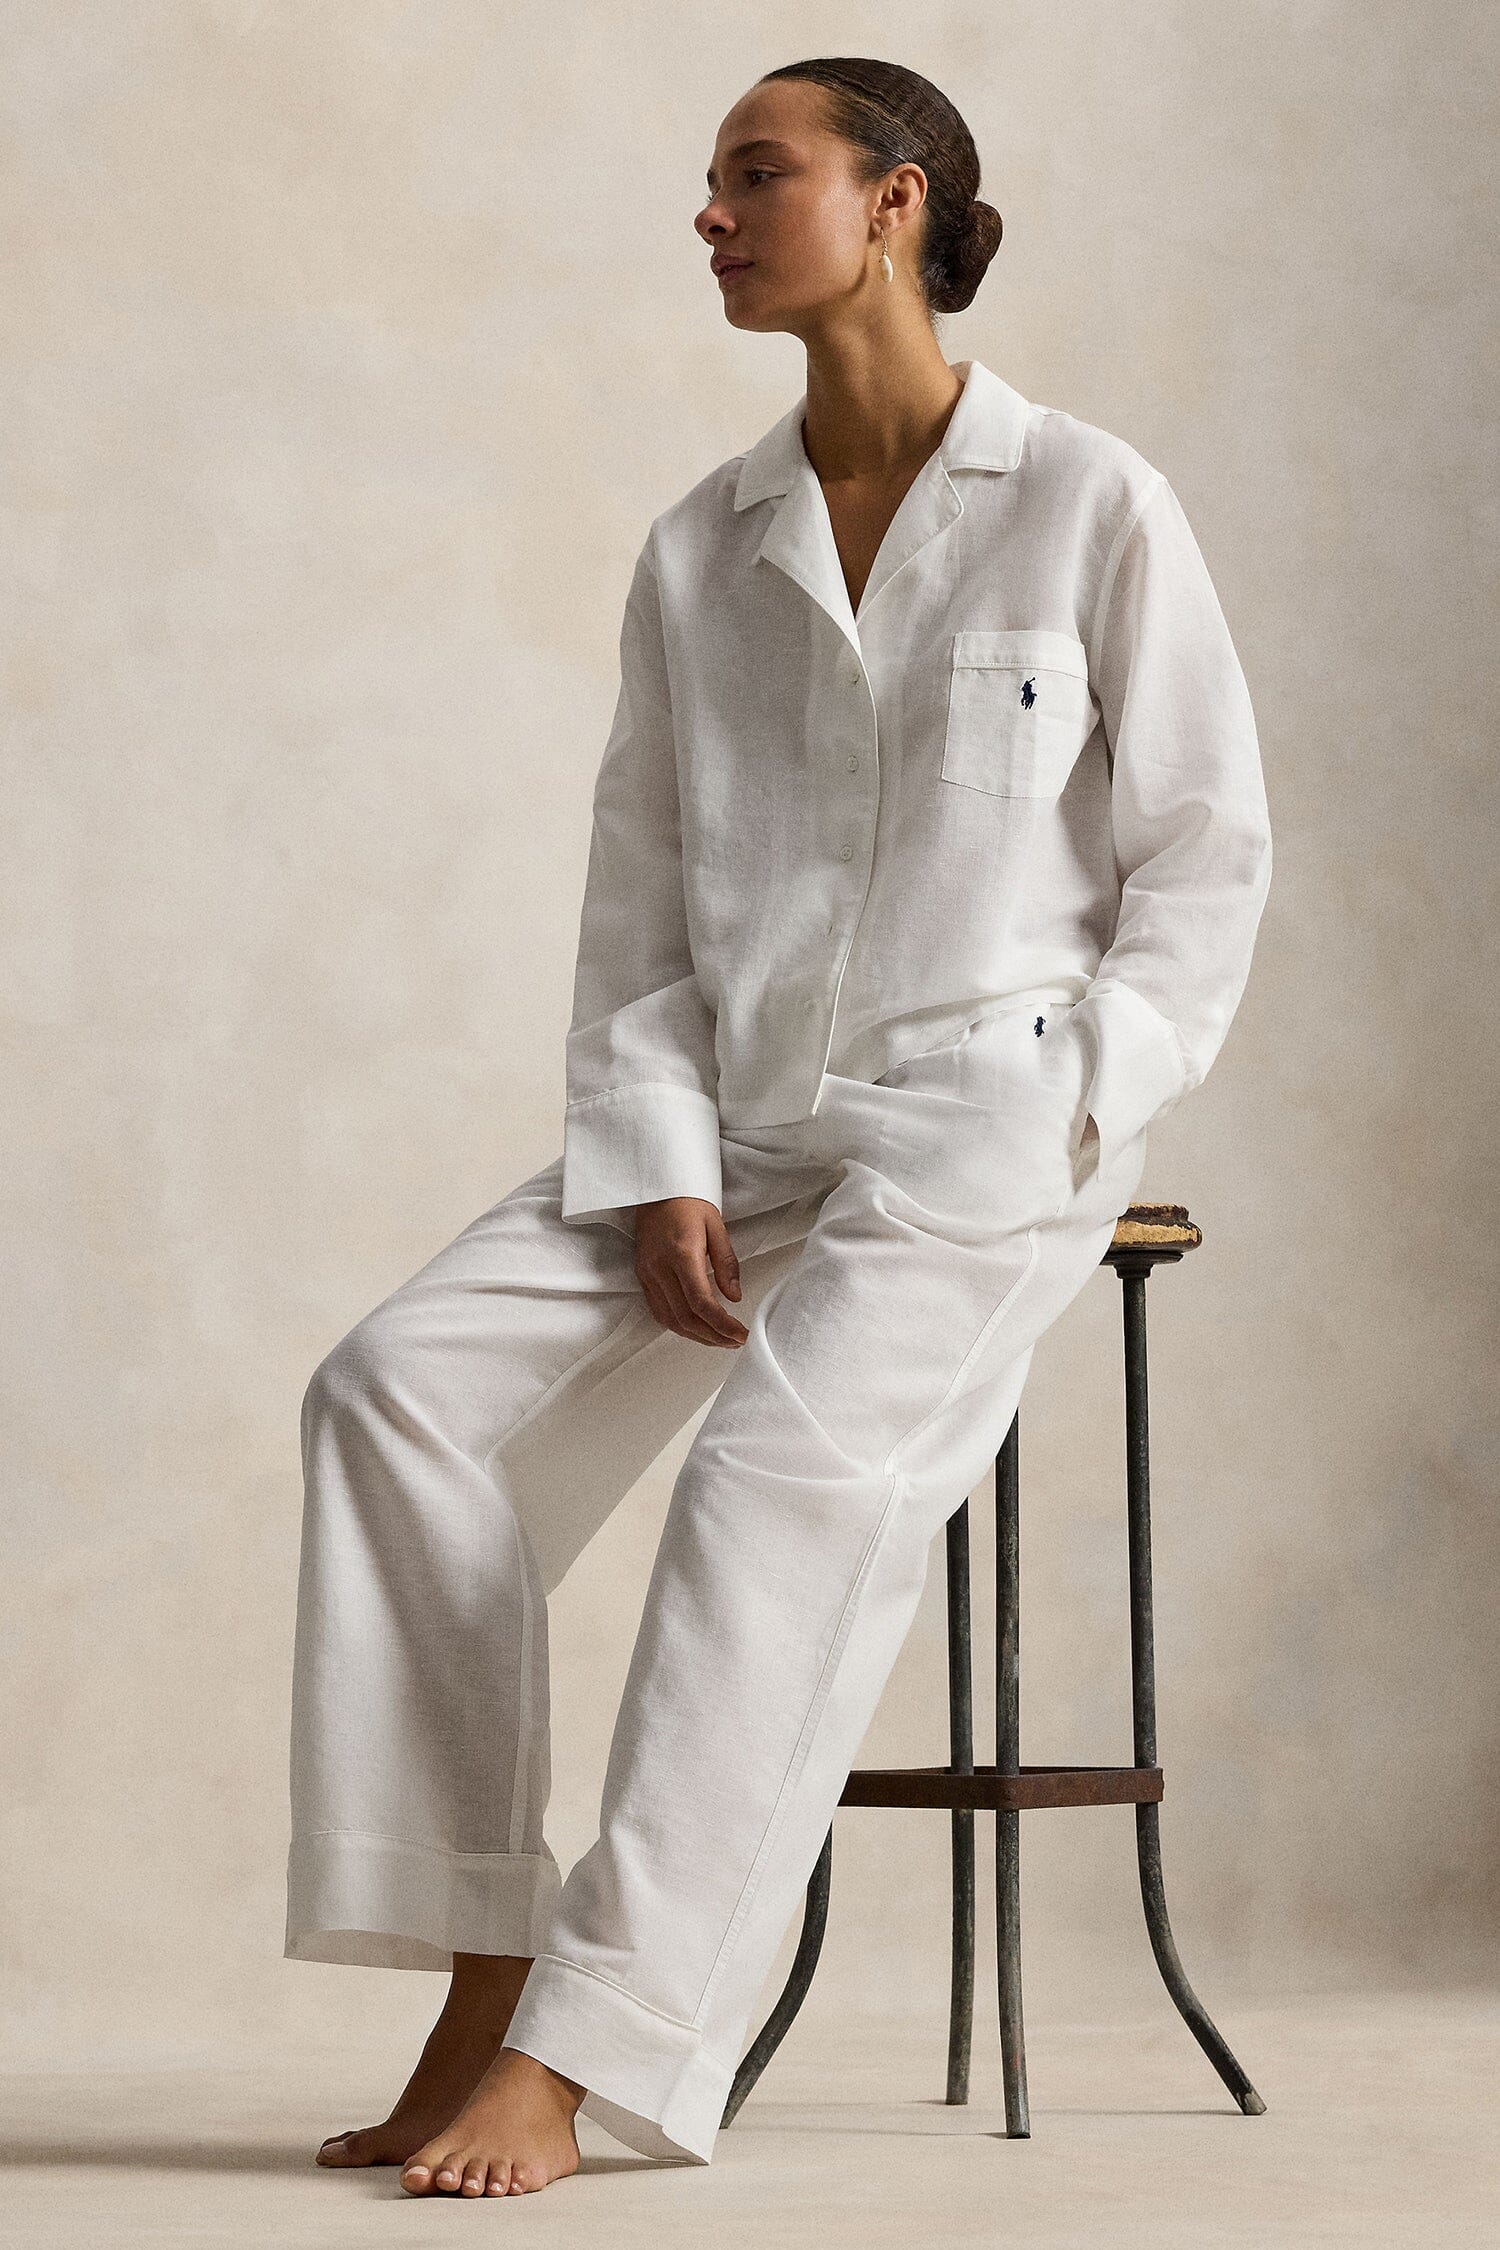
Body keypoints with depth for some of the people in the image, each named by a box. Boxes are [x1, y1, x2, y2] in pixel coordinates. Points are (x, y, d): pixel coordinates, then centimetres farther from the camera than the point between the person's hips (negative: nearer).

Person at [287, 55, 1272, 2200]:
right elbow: (637, 905, 9)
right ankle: (478, 1985, -15)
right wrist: (664, 1173, -5)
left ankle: (573, 2057, -26)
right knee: (408, 1382, -17)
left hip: (986, 1121, -5)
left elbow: (1207, 855, 1)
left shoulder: (1094, 510, 0)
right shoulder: (697, 553, 12)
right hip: (739, 1119, 5)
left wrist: (1064, 1118, -10)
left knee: (793, 1472, -29)